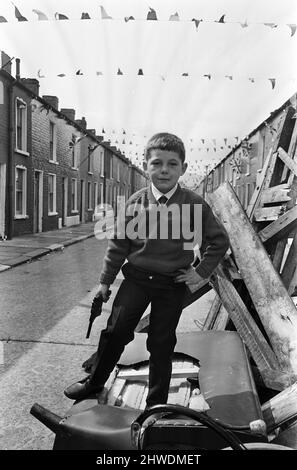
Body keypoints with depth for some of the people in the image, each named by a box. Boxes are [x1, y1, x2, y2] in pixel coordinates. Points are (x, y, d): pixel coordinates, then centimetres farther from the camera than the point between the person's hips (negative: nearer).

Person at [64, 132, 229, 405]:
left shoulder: (194, 204, -8)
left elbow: (219, 240, 3)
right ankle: (94, 382, 30)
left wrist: (202, 272, -1)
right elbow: (119, 243, 3)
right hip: (136, 278, 2)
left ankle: (157, 402, 27)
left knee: (161, 344, 9)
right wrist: (105, 280, 8)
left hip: (173, 284, -1)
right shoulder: (136, 202, -4)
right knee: (115, 331, 5)